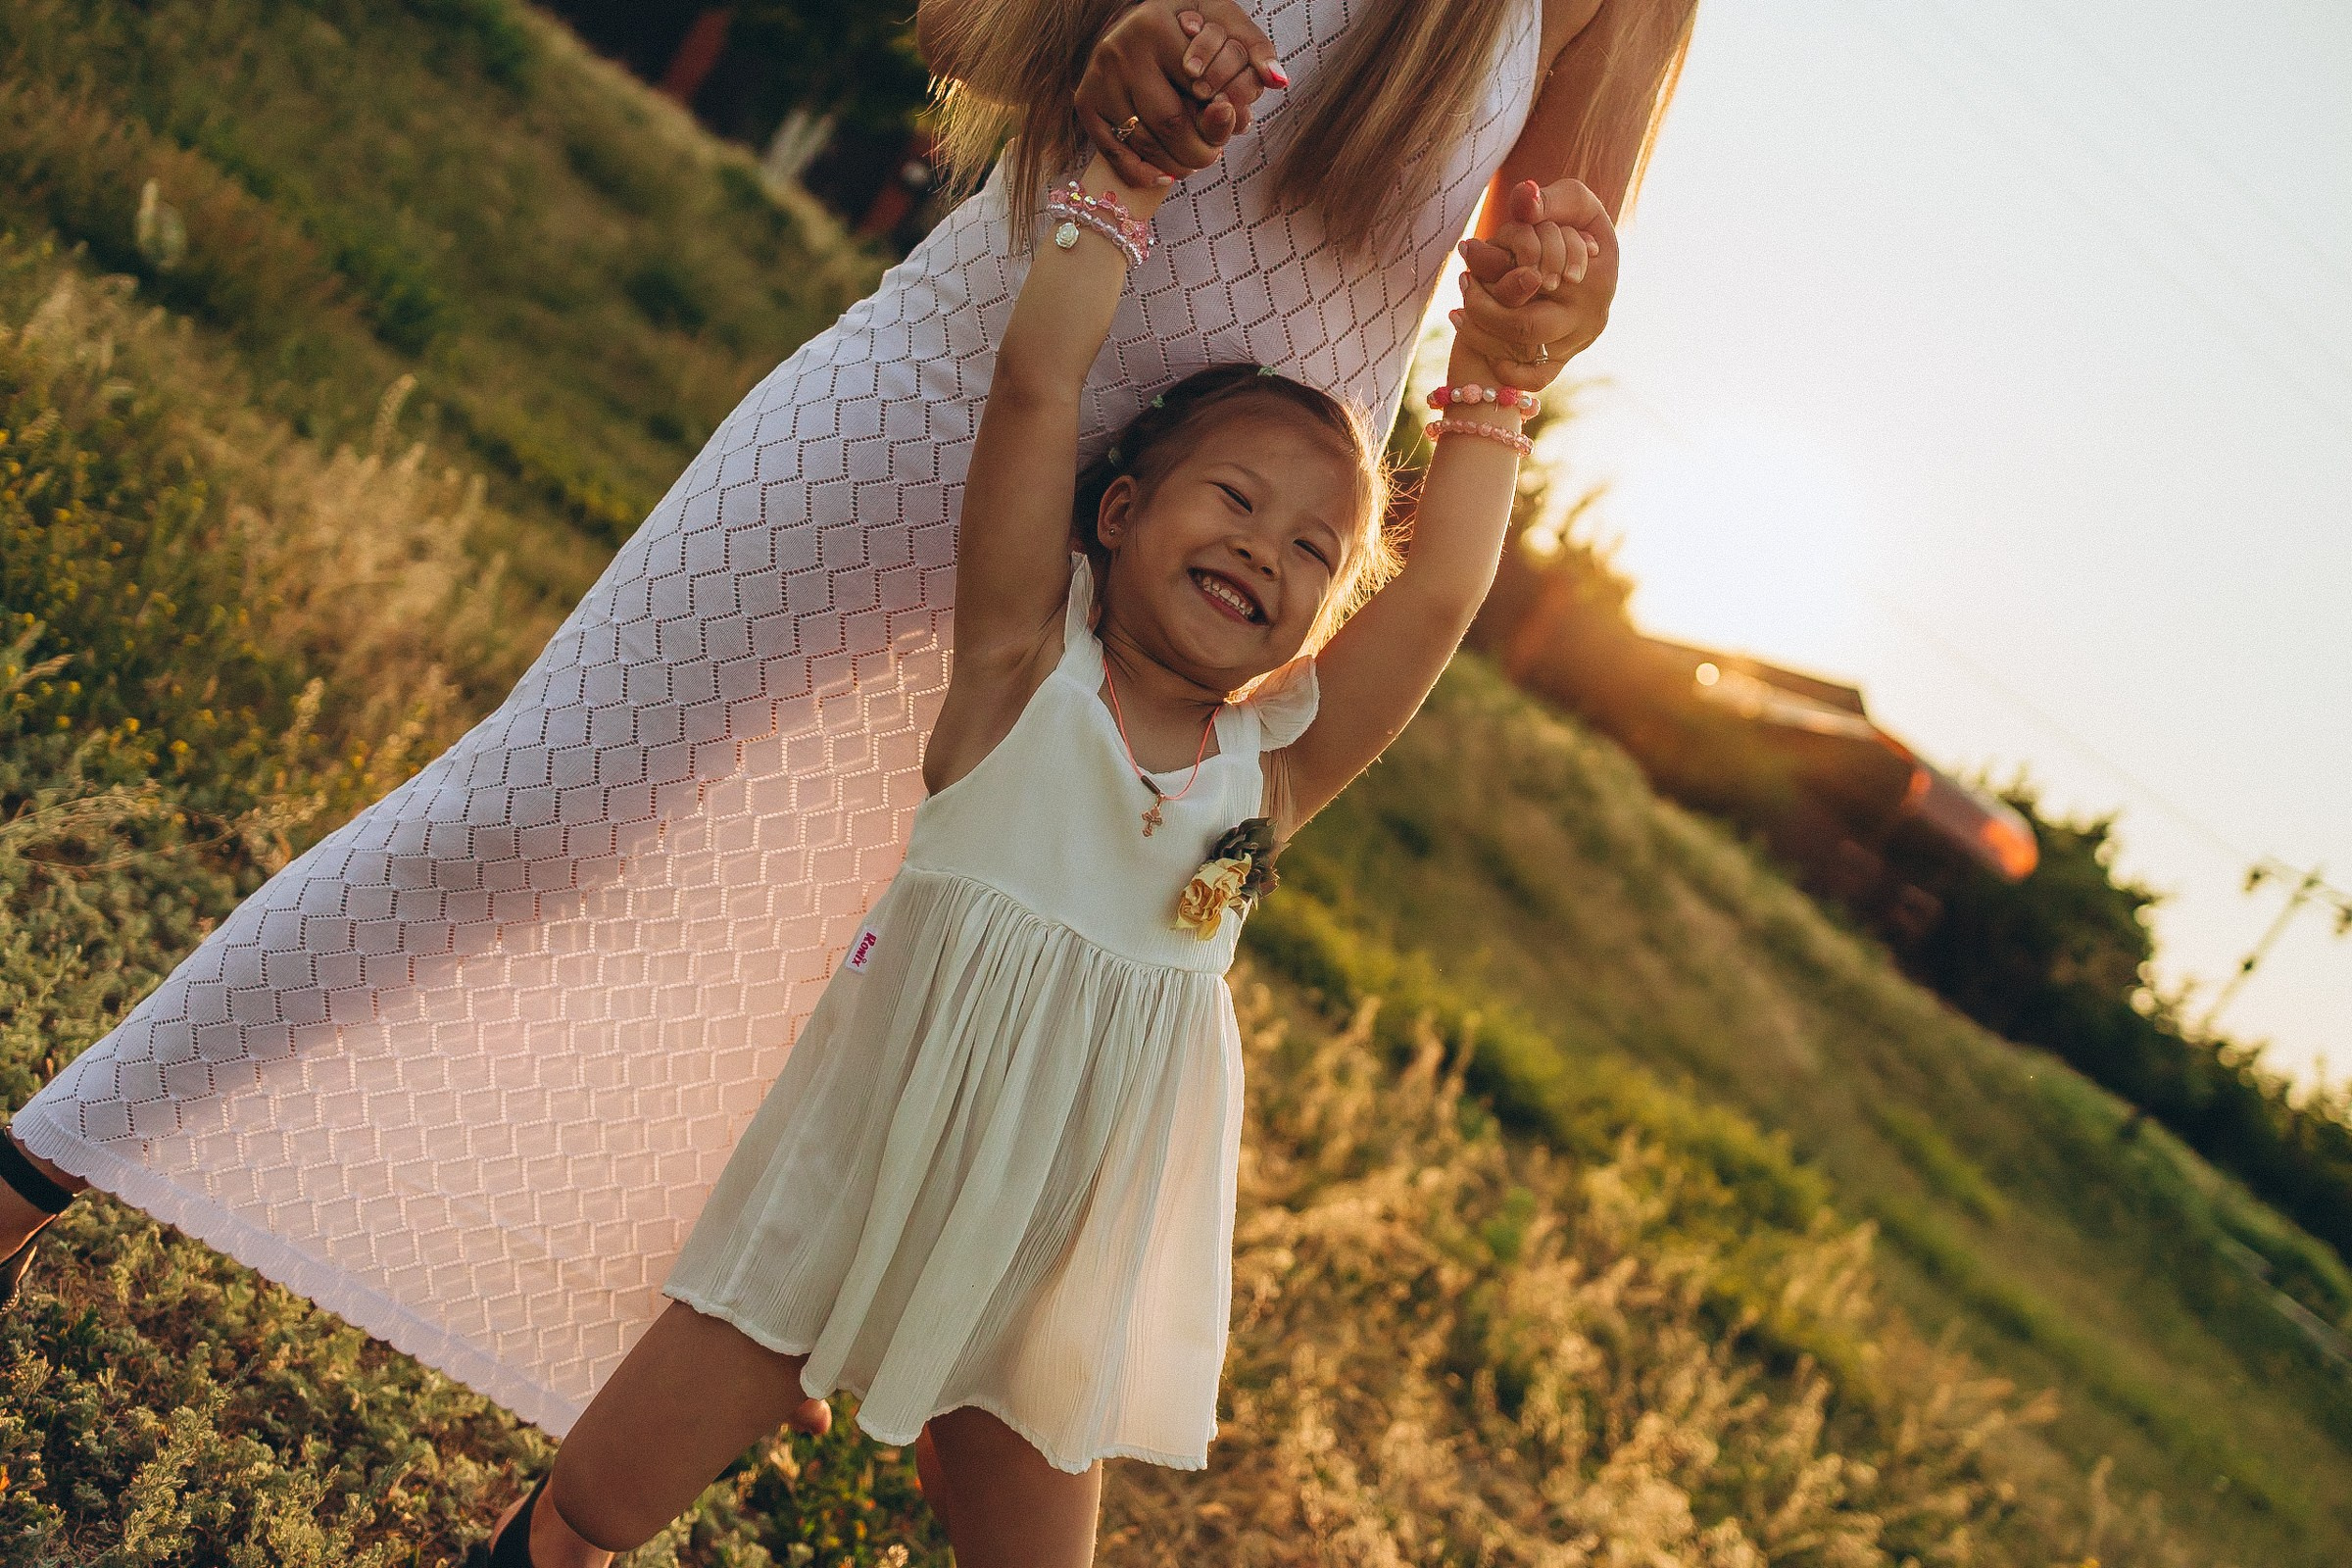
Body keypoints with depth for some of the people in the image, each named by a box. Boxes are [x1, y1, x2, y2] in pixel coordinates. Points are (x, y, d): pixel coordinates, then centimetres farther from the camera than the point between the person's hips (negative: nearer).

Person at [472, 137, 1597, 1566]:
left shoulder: (1277, 762, 0)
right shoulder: (1028, 656, -8)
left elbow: (1440, 595, -10)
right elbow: (1038, 376, -17)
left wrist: (1500, 376, -5)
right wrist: (1127, 181, -11)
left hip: (1061, 1255, 3)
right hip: (871, 1170, -3)